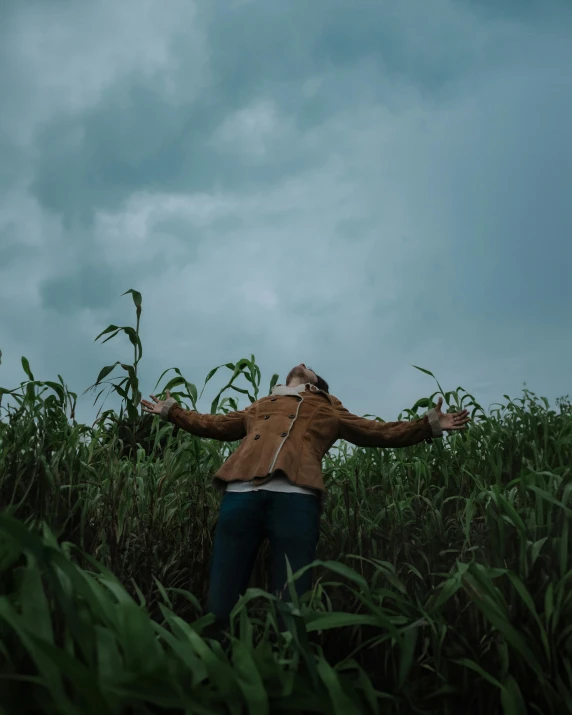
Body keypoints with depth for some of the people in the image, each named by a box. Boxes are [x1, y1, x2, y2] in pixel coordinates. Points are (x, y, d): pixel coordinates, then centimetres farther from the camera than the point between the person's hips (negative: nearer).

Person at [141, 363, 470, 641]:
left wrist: (428, 425, 21)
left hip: (295, 497, -2)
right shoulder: (260, 406, 37)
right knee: (220, 604, -3)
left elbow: (378, 432, 29)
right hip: (241, 492, 2)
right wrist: (172, 411, 46)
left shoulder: (329, 410, 32)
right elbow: (217, 425, 44)